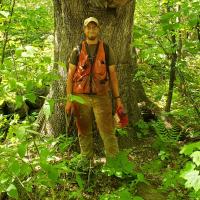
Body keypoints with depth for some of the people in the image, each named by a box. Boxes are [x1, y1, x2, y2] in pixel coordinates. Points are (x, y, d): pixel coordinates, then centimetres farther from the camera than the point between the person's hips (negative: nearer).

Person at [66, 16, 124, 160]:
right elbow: (70, 75, 5)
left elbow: (113, 75, 6)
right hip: (81, 97, 1)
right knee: (84, 132, 10)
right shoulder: (77, 51, 4)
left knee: (108, 132, -3)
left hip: (101, 97, -1)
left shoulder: (107, 50, 4)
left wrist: (117, 98, 2)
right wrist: (69, 99, -1)